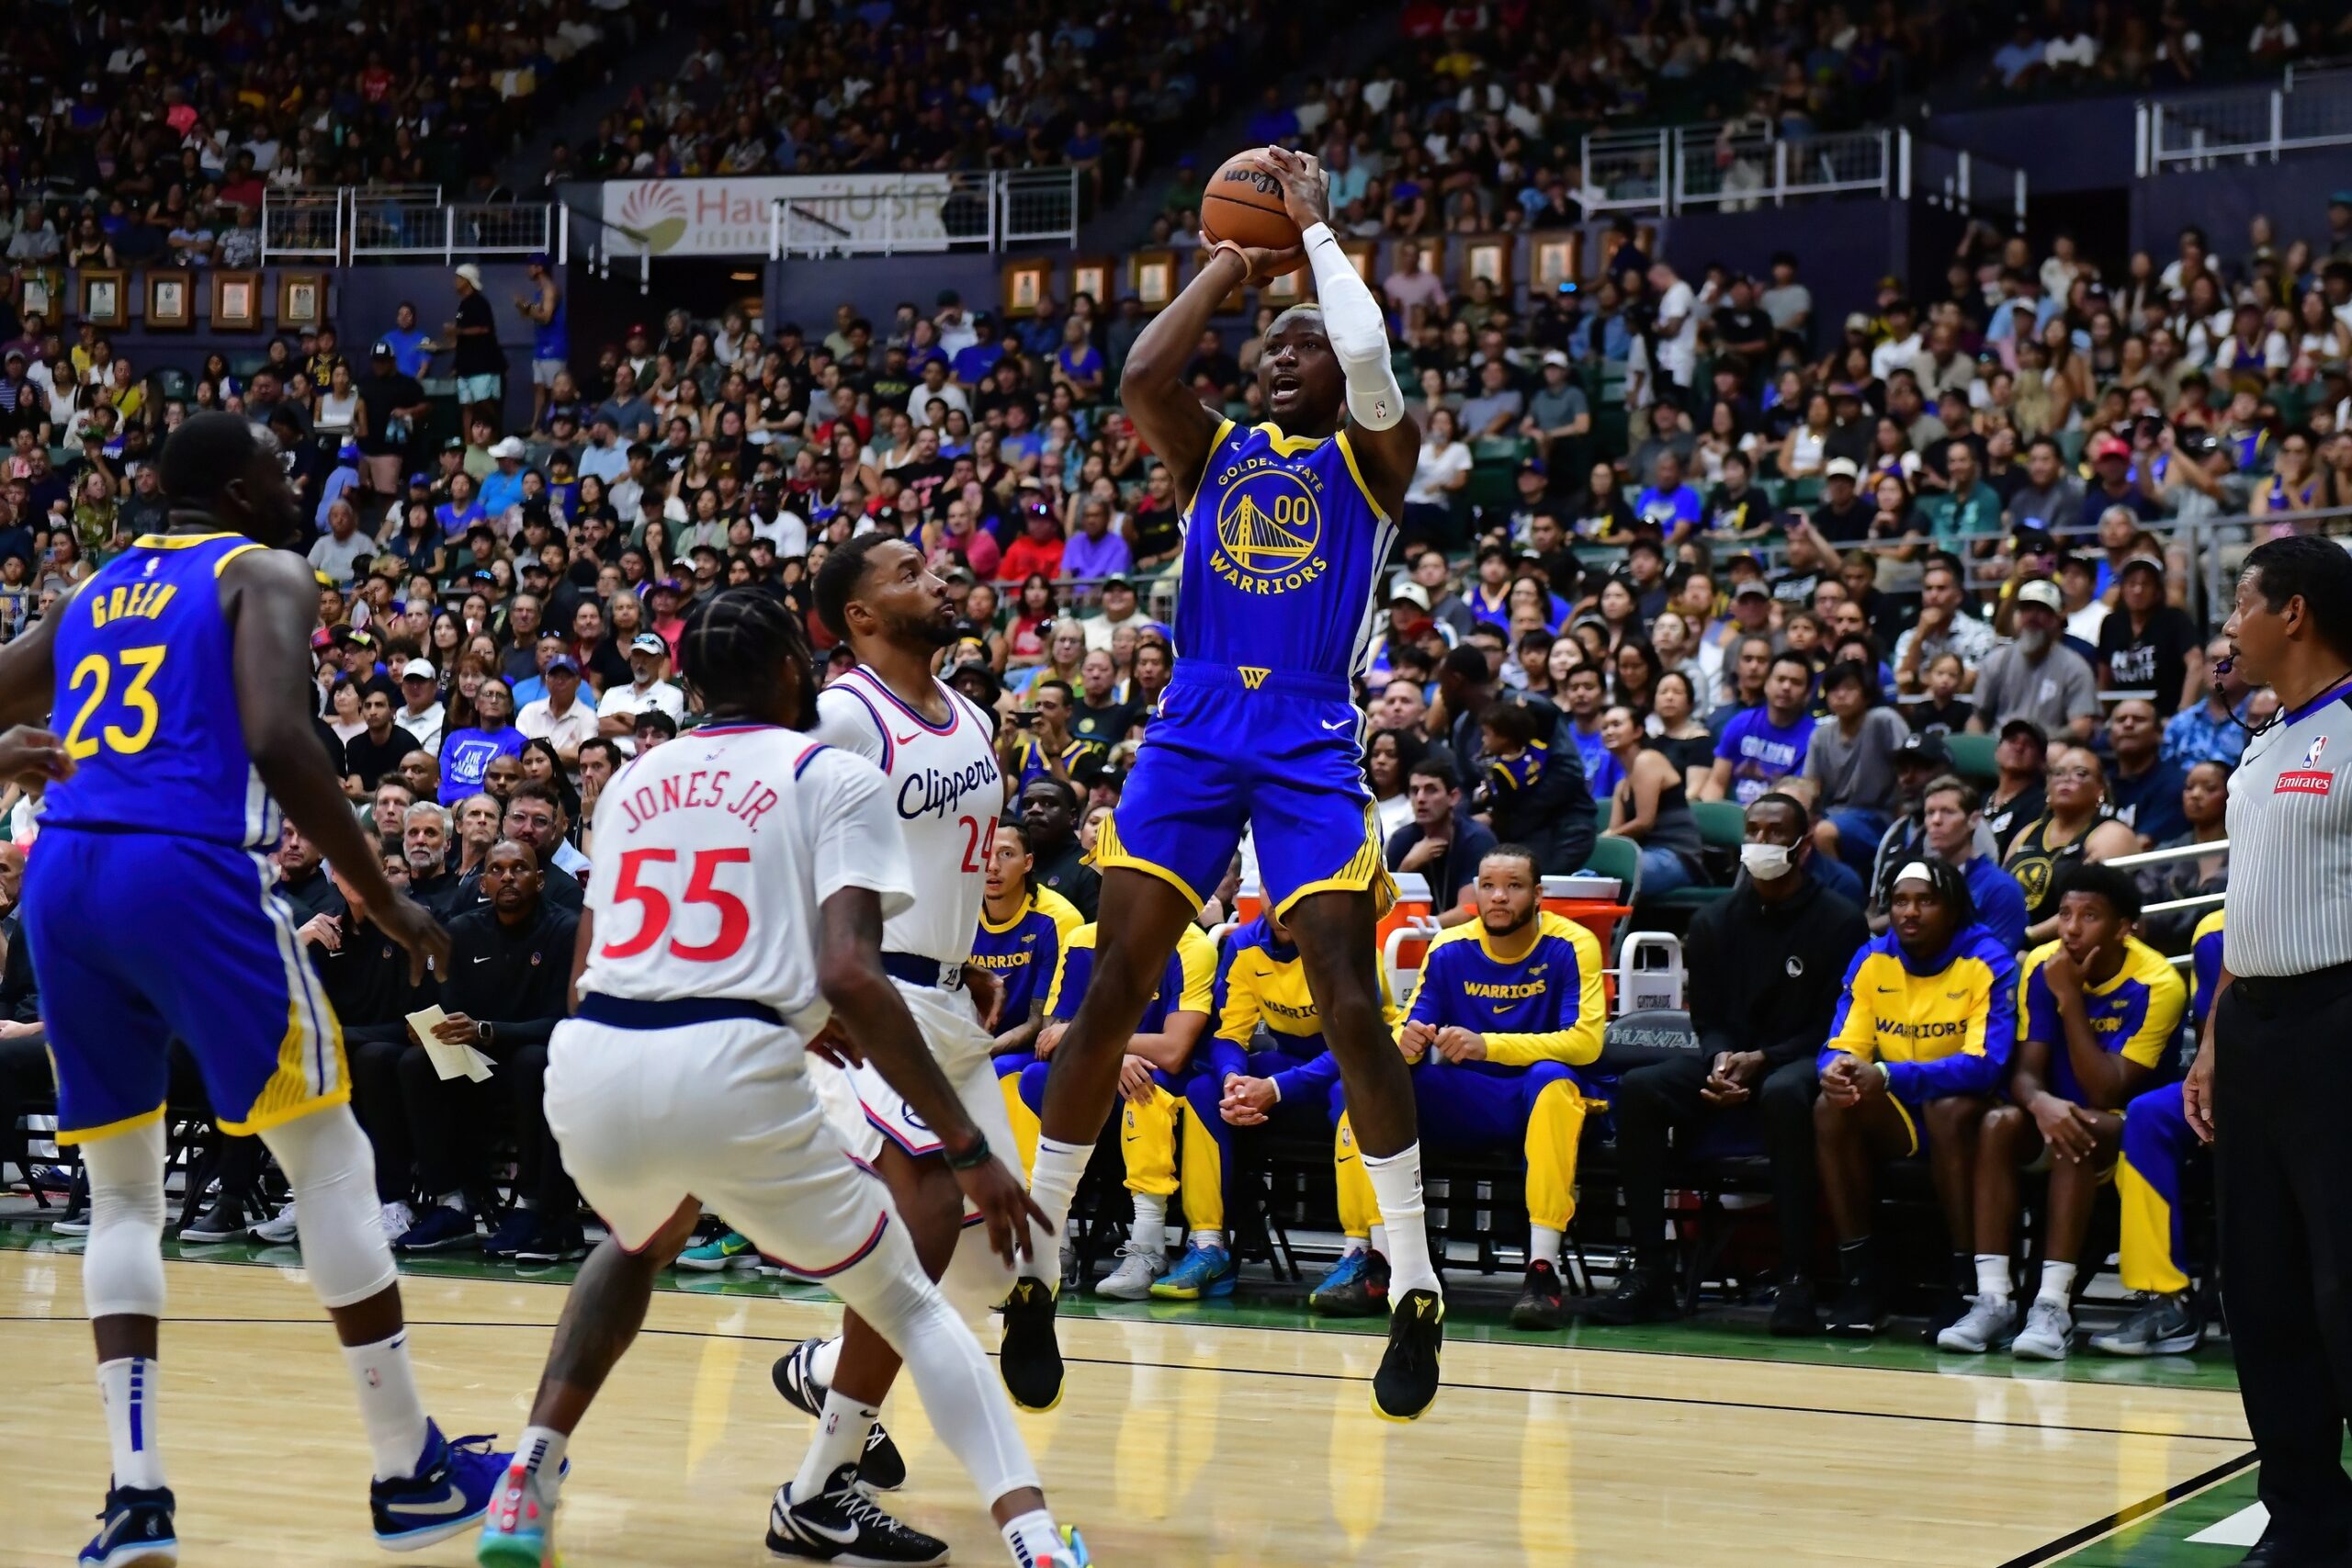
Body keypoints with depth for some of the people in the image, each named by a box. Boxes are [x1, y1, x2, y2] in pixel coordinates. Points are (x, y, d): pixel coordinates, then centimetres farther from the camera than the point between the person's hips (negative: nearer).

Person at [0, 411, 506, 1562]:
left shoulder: (93, 594, 24)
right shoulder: (266, 575, 6)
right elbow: (279, 743, -11)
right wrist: (387, 905, -6)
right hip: (188, 872, -6)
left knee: (122, 1190, 15)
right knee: (329, 1163, 6)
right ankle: (409, 1470, 10)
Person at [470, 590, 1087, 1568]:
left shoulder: (634, 780, 23)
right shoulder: (836, 777, 7)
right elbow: (849, 975, -8)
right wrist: (969, 1149, -7)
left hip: (587, 1069, 5)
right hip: (729, 1076, -4)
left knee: (641, 1240, 39)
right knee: (910, 1305, 15)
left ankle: (528, 1485, 23)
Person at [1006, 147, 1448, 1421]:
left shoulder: (1369, 459, 6)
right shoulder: (1214, 451, 15)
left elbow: (1372, 361, -15)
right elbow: (1139, 378, -5)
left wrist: (1314, 229, -1)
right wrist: (1229, 265, 5)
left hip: (1312, 742, -3)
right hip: (1194, 728, 3)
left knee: (1350, 1007, -9)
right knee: (1110, 994, -4)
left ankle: (1415, 1290, 1)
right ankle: (1034, 1269, 3)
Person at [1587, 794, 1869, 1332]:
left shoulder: (1839, 920, -3)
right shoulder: (1715, 922, 10)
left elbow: (1837, 1027, -6)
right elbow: (1707, 1018, 11)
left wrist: (1761, 1060, -18)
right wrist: (1721, 1060, -13)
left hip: (1801, 1061, -4)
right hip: (1730, 1057, 5)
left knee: (1785, 1094, -40)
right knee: (1638, 1089, -23)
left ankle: (1796, 1280, -37)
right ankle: (1649, 1271, -22)